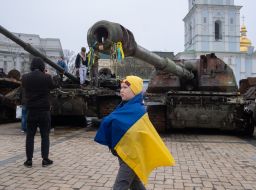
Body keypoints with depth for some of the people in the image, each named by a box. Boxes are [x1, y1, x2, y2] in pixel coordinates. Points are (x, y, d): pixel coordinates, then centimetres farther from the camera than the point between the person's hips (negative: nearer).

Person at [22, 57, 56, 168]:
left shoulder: (25, 77, -4)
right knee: (45, 136, 7)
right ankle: (45, 159, 9)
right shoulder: (47, 77, -11)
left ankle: (29, 160, 12)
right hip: (44, 111, -2)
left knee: (30, 136, 10)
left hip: (31, 111, 2)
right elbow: (53, 86, 7)